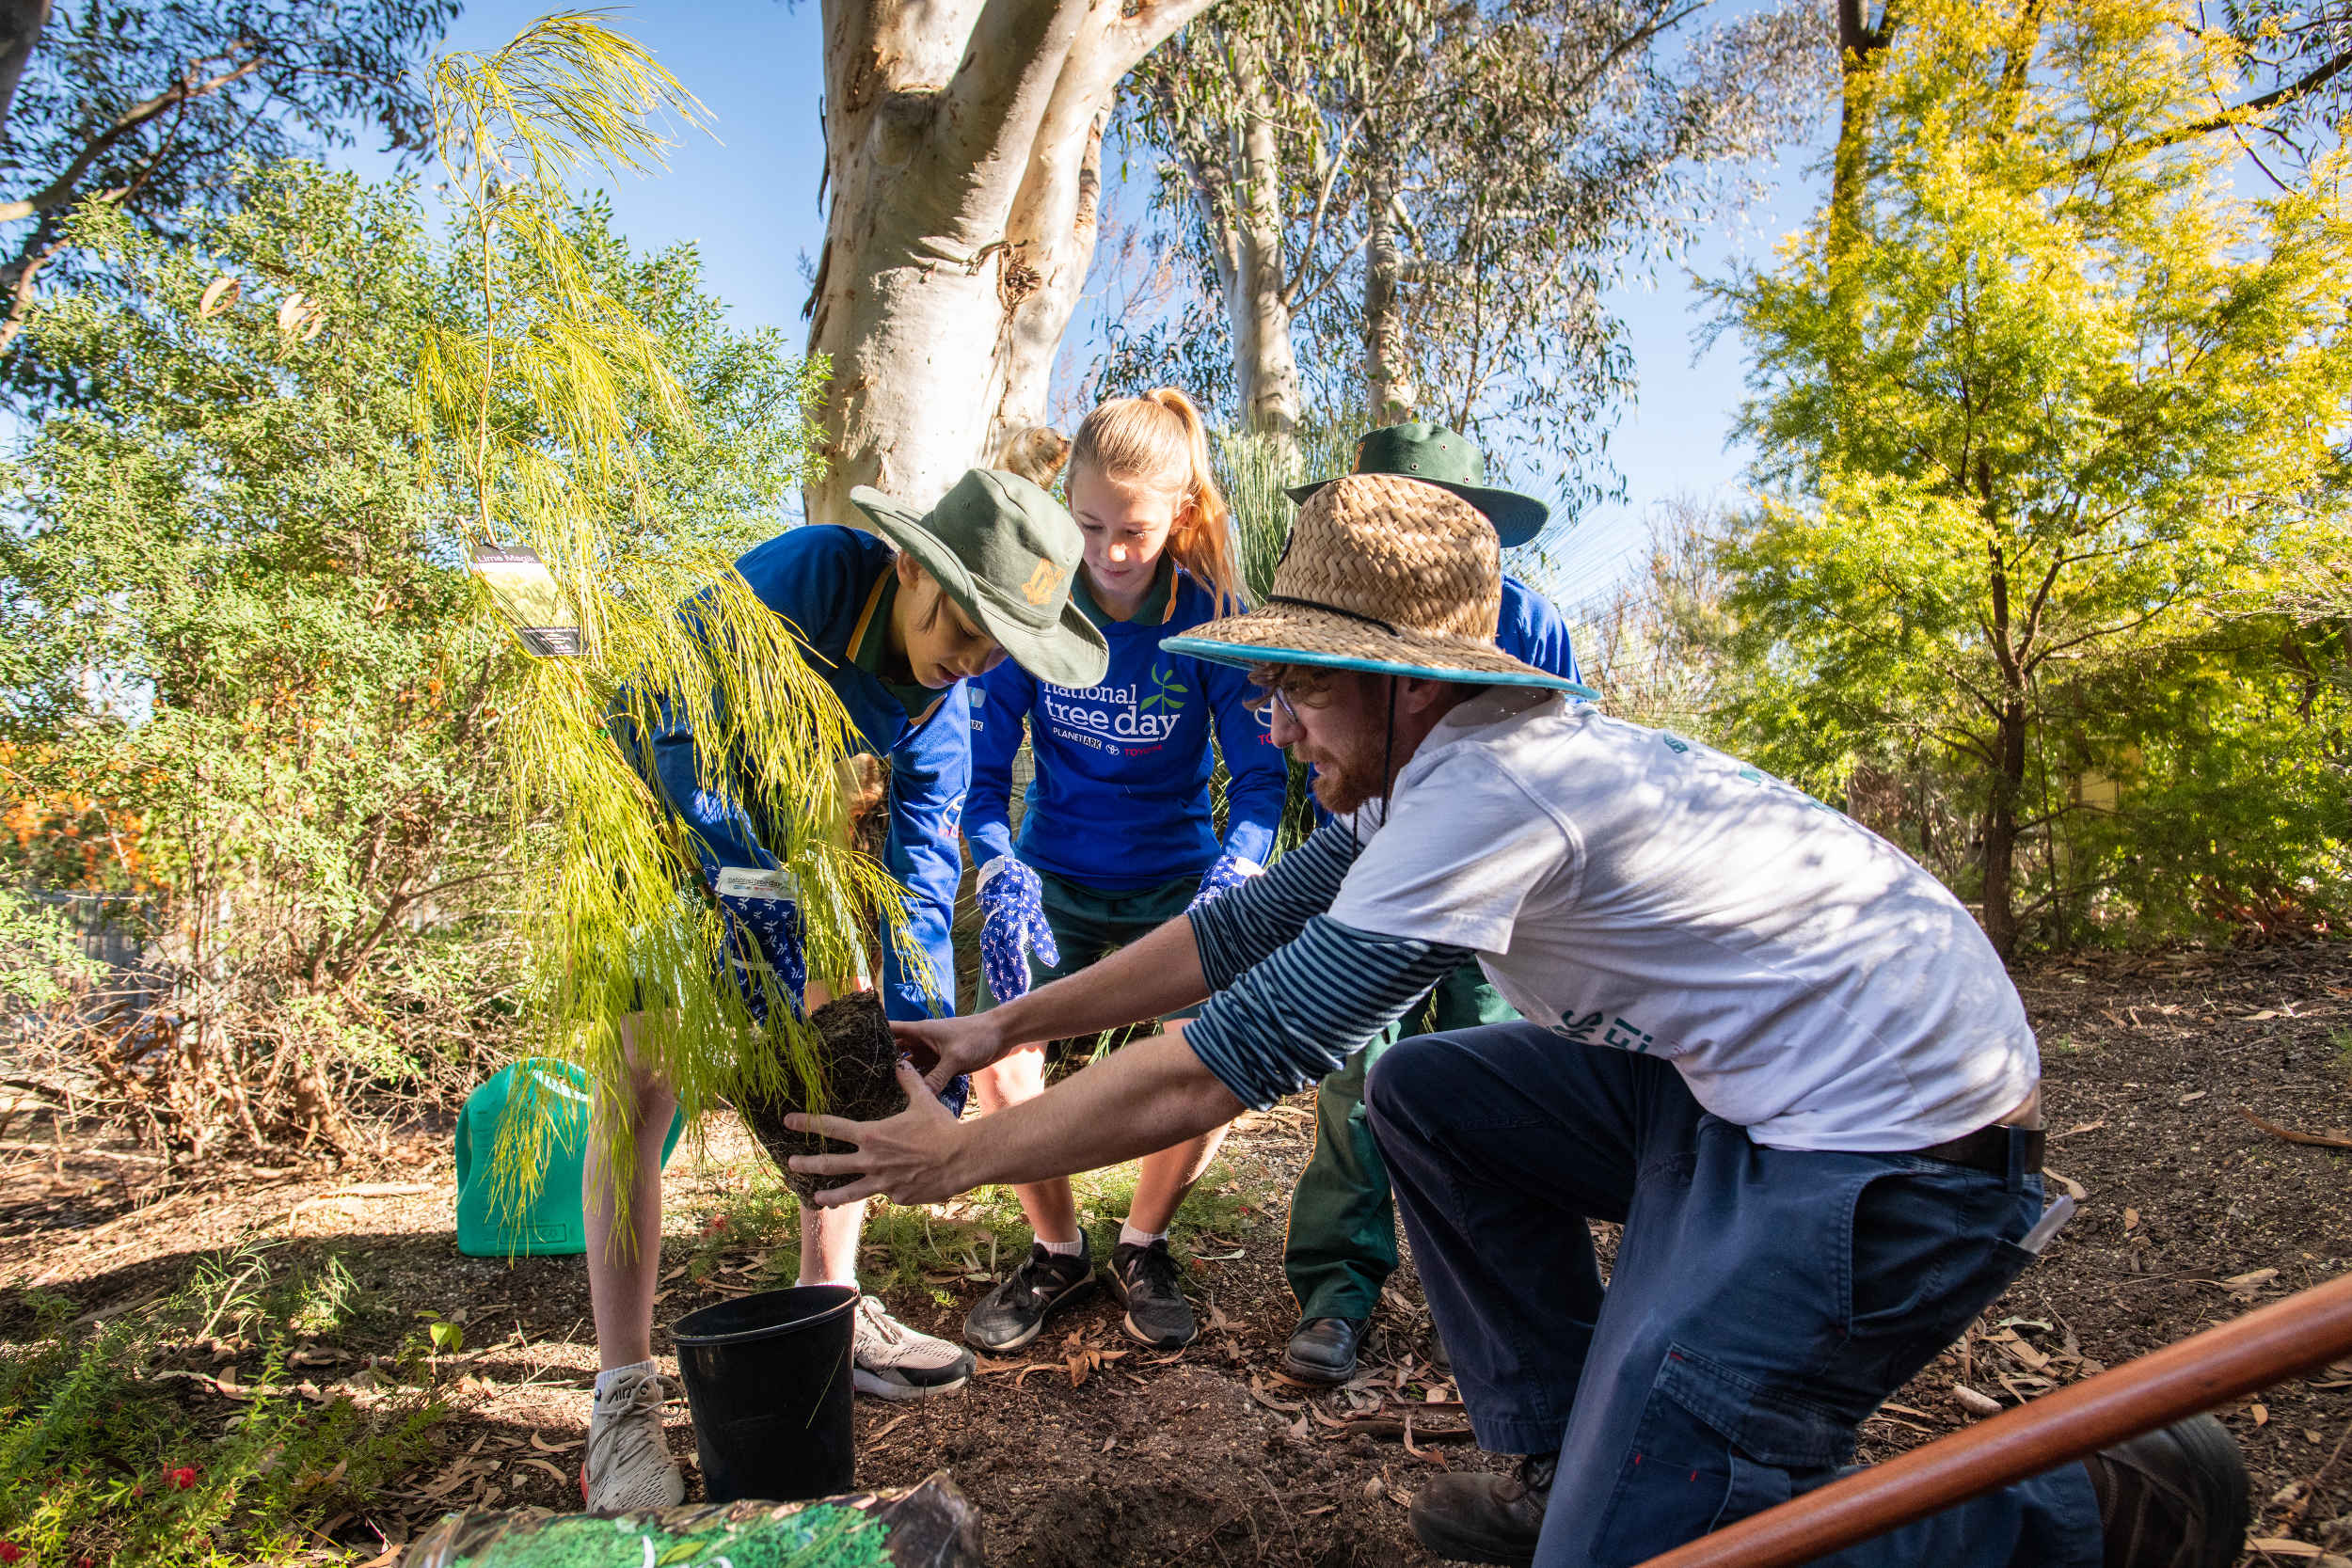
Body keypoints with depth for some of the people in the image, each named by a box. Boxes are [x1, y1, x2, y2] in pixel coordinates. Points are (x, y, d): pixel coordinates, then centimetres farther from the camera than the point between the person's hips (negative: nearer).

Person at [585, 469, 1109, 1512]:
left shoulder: (941, 702, -12)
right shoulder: (803, 576, -31)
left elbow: (920, 870, -11)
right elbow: (692, 740, -37)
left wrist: (921, 1024, -20)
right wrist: (762, 904, -43)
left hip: (778, 838, 6)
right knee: (639, 1088, -12)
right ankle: (622, 1398, -4)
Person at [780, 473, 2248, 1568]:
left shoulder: (1491, 788, -24)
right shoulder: (1449, 758, 5)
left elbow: (1234, 1056, -23)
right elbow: (1247, 925, 10)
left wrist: (961, 1157, -11)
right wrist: (1002, 1025, 11)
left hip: (1894, 1143, -9)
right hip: (1757, 1084, 10)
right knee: (1429, 1098, 10)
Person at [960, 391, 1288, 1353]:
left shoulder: (1209, 616, -11)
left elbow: (1259, 774, -11)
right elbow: (982, 762, -7)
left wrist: (1227, 885, -29)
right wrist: (1001, 874, -24)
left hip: (1174, 877, 0)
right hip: (1055, 876, 1)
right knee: (996, 1059, -18)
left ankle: (1143, 1246, 11)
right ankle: (1056, 1250, 13)